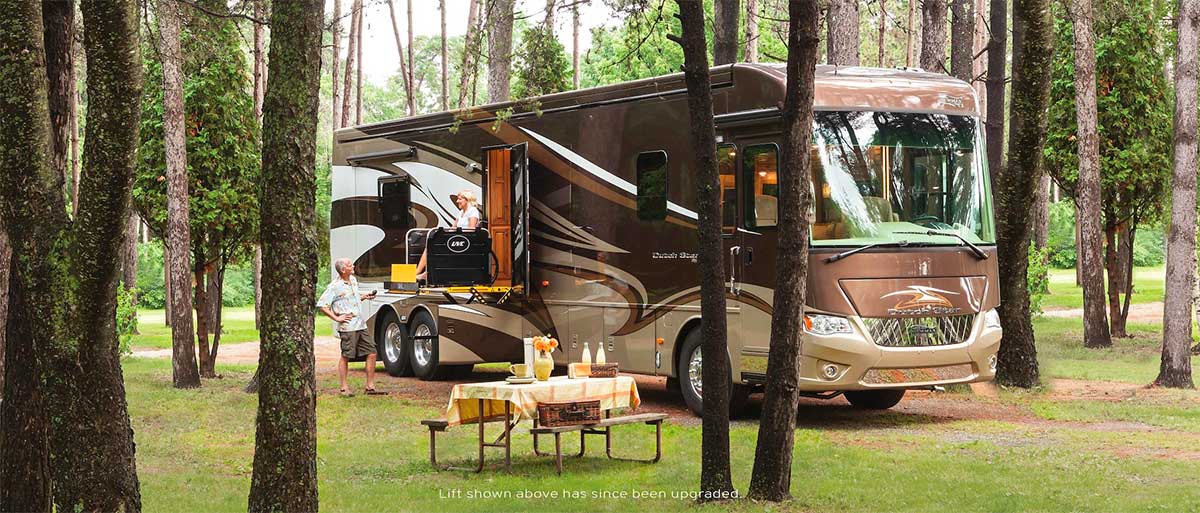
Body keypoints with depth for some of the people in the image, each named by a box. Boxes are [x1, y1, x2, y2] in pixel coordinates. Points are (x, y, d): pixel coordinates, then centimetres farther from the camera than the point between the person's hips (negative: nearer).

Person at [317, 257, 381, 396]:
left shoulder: (353, 280, 14)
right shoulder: (335, 286, -10)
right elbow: (321, 305, -11)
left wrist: (364, 297, 12)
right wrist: (336, 318, -14)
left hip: (361, 325, 8)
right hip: (347, 327, -7)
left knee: (371, 353, 4)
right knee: (345, 357, -1)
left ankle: (370, 386, 10)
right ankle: (344, 388, 7)